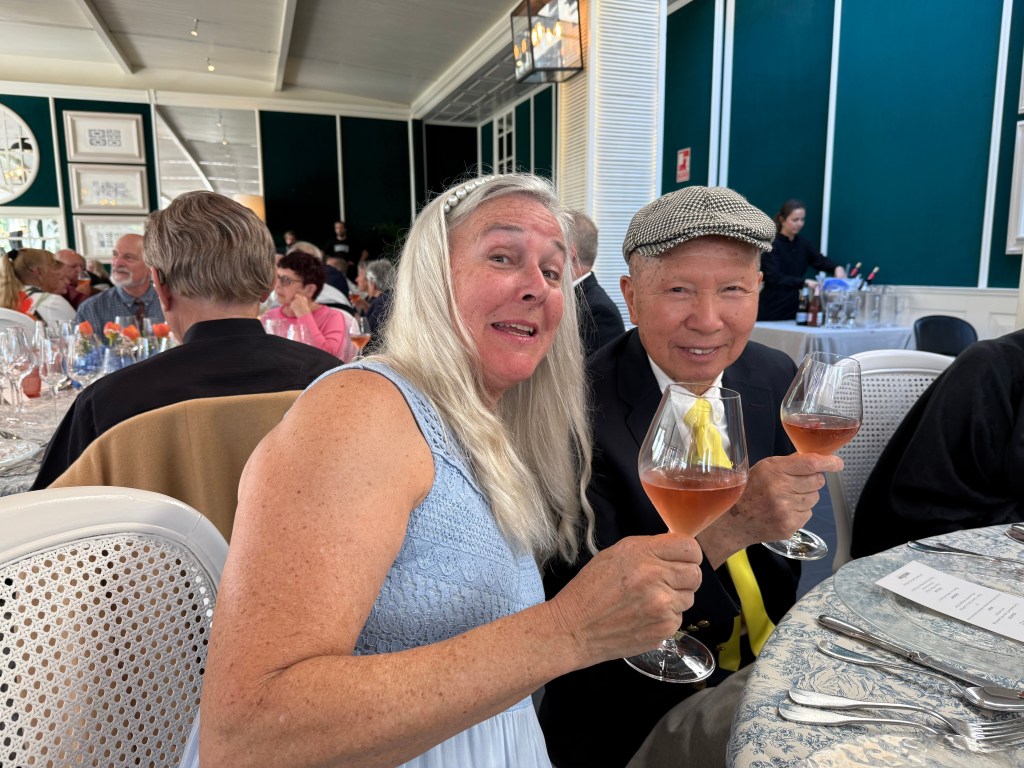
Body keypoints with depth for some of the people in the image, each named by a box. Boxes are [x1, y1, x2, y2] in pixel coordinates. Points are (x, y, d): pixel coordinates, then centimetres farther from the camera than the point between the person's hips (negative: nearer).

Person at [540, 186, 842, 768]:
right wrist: (727, 525, -35)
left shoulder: (775, 377, -3)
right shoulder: (580, 411, -21)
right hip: (645, 699, -5)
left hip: (771, 660, 6)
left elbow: (784, 535, 9)